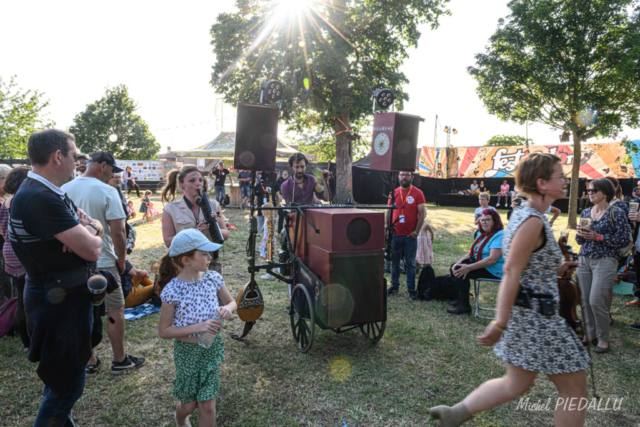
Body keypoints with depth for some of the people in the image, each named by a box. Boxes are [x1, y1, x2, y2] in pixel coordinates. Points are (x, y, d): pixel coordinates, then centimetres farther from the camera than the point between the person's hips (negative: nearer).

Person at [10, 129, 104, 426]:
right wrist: (91, 236, -4)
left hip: (68, 295, 11)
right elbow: (93, 251, -27)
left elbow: (97, 225, 11)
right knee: (67, 385, 2)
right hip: (58, 302, -11)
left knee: (61, 378, 25)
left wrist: (88, 229, -12)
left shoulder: (53, 194, 8)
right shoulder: (40, 199, -25)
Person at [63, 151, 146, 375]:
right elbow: (118, 232, -19)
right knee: (115, 311, 10)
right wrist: (121, 261, -5)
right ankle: (119, 360, 20)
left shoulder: (64, 190, 2)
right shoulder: (107, 191, -15)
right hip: (102, 263, -5)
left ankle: (89, 361, 27)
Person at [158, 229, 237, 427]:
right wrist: (197, 327, -27)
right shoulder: (172, 290, -21)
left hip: (213, 347, 3)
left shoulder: (212, 278, -10)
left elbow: (232, 302, 5)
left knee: (208, 406, 8)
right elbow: (163, 331, -15)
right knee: (189, 404, 17)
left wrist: (228, 309, -19)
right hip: (187, 351, -2)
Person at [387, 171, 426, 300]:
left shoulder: (417, 193, -2)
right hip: (395, 234, 3)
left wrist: (416, 231, -9)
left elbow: (422, 213, -4)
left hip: (410, 236, -3)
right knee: (394, 262, 10)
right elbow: (388, 212, 10)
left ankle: (411, 289, 15)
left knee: (410, 263, 5)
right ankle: (395, 286, 24)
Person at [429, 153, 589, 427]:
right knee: (574, 389, 8)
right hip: (536, 317, -10)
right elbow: (511, 274, -24)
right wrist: (499, 324, -25)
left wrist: (554, 270, 9)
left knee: (517, 384, 20)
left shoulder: (523, 214, 11)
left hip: (524, 312, 10)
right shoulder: (533, 222, -19)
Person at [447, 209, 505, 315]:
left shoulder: (499, 235, -18)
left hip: (494, 270, -10)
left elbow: (493, 259, -28)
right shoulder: (482, 234, 14)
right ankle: (460, 298, 17)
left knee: (462, 272, -25)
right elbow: (471, 252, 12)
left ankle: (465, 307, -16)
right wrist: (458, 263, -5)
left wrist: (469, 267, -30)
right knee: (455, 268, 8)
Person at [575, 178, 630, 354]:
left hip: (605, 261, -5)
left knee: (596, 301, -8)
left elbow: (624, 239, -7)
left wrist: (597, 237, -15)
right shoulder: (585, 212, 12)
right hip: (584, 260, 5)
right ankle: (589, 333, 21)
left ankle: (603, 339, 9)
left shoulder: (616, 213, -4)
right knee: (585, 300, 6)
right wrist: (580, 234, -5)